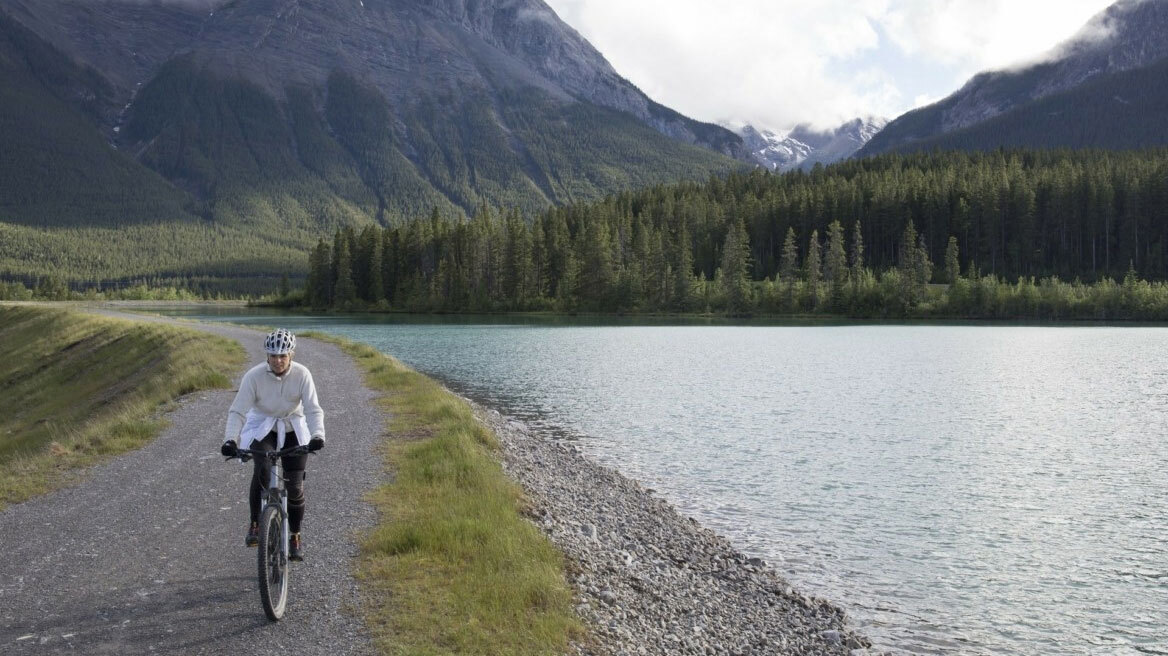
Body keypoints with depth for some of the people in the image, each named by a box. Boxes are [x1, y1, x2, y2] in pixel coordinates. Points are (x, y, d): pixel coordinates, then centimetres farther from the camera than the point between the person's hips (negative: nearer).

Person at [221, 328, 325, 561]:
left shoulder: (302, 374, -19)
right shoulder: (254, 376, -20)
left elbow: (313, 409, -24)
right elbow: (237, 411, -22)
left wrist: (317, 435, -43)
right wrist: (230, 440, -37)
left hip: (293, 430, 1)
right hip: (262, 428, -1)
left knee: (295, 487, -4)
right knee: (262, 469, -30)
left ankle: (295, 538, 16)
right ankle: (255, 525, -12)